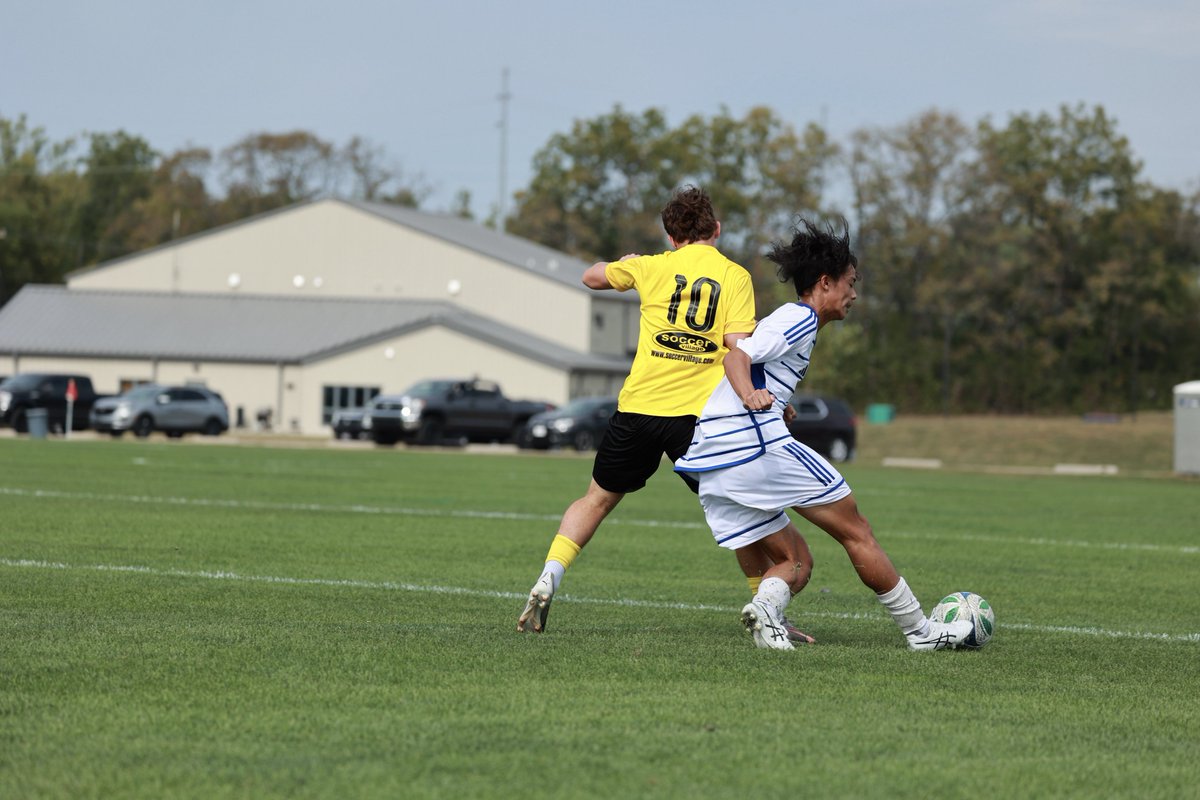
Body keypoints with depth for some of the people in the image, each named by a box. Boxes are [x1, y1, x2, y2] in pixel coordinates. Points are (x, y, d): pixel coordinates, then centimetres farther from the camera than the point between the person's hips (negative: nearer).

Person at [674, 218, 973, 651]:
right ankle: (919, 630, 5)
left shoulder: (787, 318, 27)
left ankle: (764, 607, -22)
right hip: (758, 441, -9)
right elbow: (736, 356, -15)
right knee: (855, 531, 2)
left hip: (708, 458, 9)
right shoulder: (801, 318, -2)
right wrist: (750, 395, -34)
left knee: (797, 561, 10)